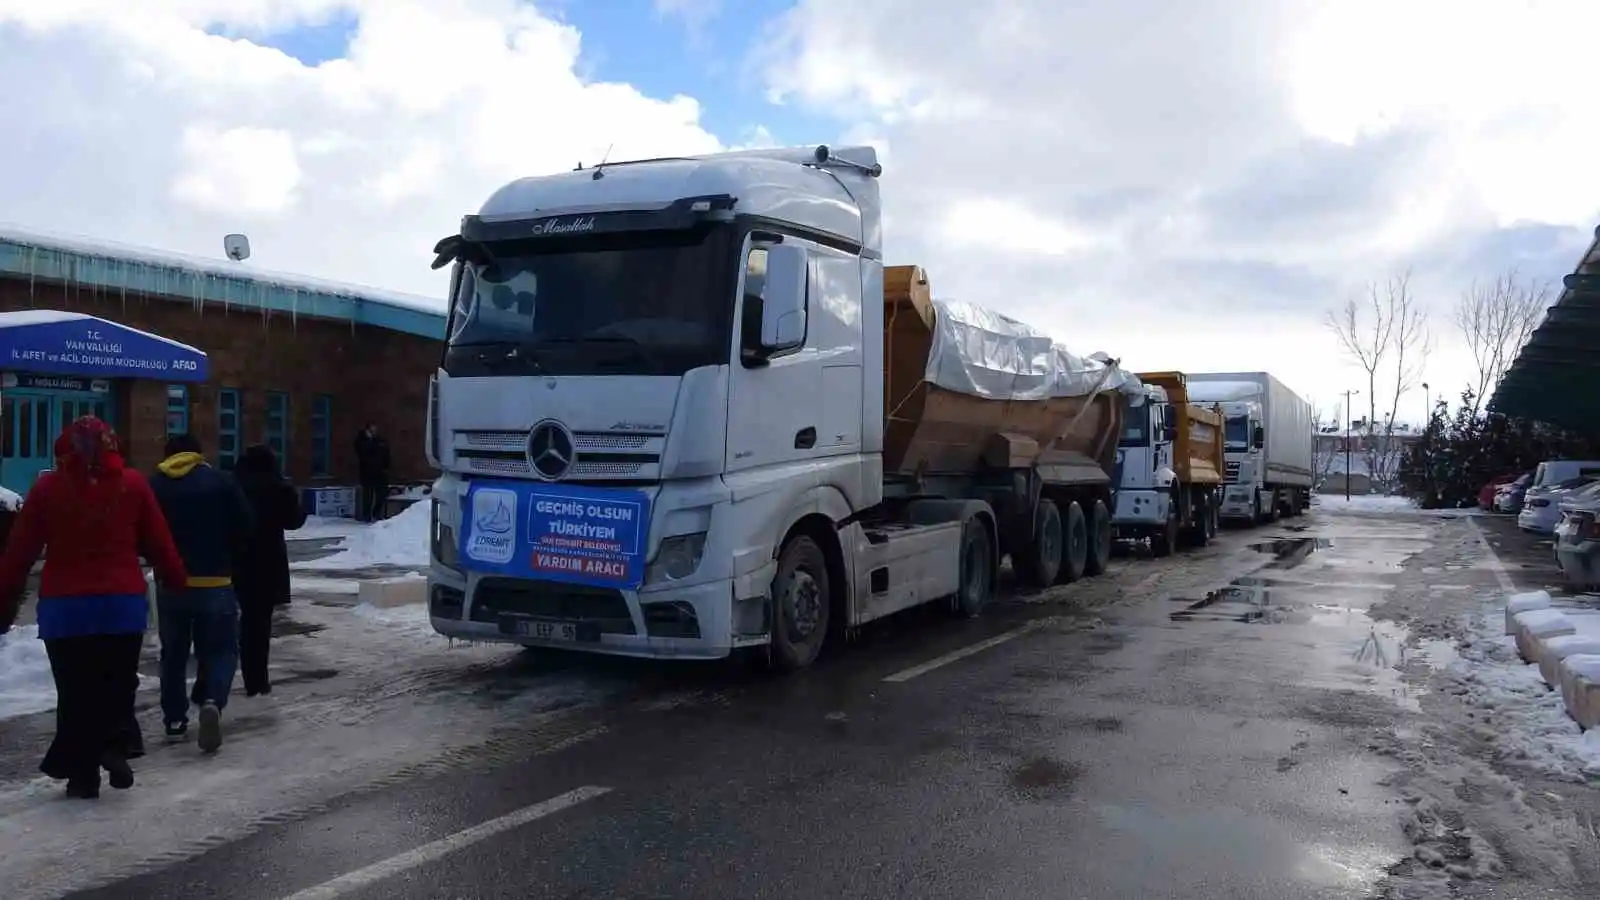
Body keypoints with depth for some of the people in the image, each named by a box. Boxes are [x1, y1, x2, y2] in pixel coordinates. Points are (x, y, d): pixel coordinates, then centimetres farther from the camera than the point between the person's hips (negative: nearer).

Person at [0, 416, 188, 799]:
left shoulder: (47, 488, 1)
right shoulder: (133, 485, 0)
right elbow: (160, 545, 3)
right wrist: (178, 583, 16)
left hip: (64, 607, 0)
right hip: (123, 604, 0)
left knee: (75, 691, 9)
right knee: (118, 683, 14)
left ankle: (82, 774, 11)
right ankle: (116, 744, -9)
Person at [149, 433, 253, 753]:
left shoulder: (154, 486, 2)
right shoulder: (221, 481, -3)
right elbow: (244, 527, -4)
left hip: (170, 584, 2)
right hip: (215, 582, -2)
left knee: (173, 653, 15)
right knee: (220, 649, 5)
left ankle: (175, 720, 18)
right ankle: (212, 702, -19)